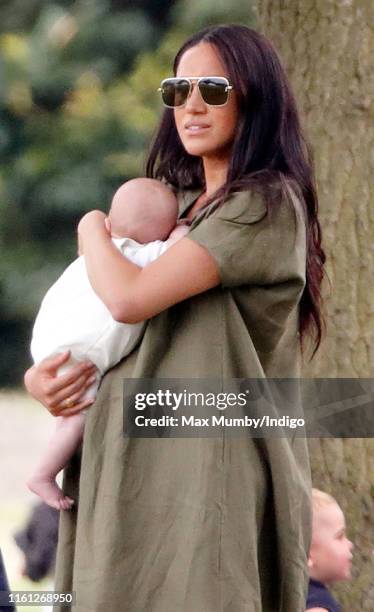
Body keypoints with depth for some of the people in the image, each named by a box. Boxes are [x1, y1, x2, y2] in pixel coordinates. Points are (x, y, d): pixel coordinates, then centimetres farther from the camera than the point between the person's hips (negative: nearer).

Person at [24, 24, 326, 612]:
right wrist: (39, 376, 1)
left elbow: (130, 298, -17)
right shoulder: (177, 206, 17)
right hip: (137, 472, 8)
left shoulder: (265, 205, -8)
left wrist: (92, 228, 3)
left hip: (211, 471, -8)